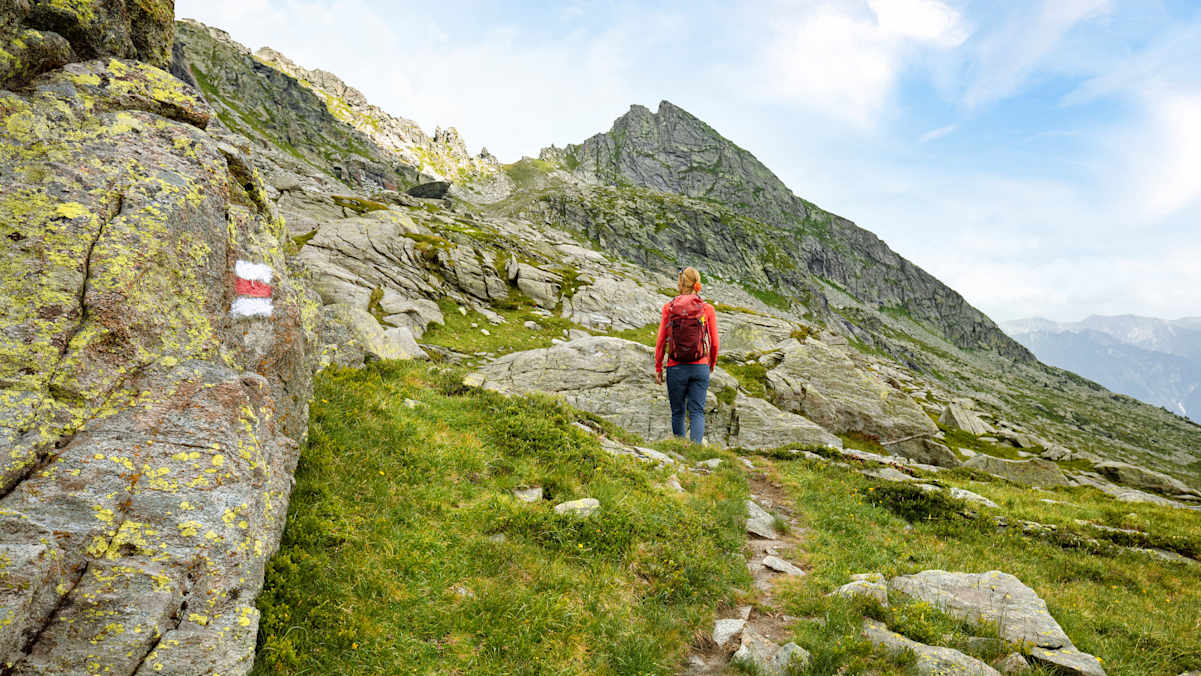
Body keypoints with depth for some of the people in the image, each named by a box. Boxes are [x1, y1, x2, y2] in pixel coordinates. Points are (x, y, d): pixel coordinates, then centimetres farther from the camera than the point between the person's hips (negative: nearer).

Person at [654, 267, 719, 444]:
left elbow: (661, 341, -2)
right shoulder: (707, 309, -2)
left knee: (677, 411, 14)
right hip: (700, 368, 0)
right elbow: (714, 343, 2)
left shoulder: (669, 307, -2)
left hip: (676, 368, 0)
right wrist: (712, 363, 20)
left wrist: (658, 368, 7)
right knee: (697, 411, 3)